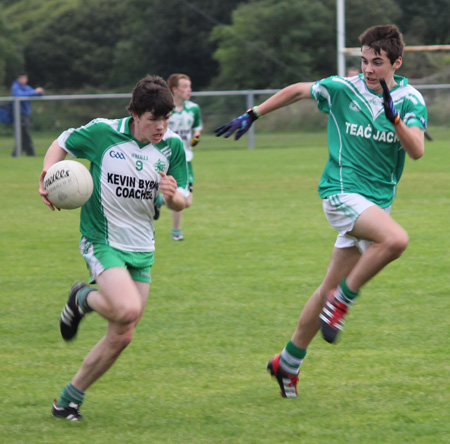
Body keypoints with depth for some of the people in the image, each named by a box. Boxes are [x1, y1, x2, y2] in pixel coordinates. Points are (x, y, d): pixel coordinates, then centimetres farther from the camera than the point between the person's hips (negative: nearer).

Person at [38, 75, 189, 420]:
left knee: (122, 336, 3)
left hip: (141, 249, 5)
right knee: (128, 309, -28)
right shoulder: (102, 132, -12)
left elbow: (182, 203, 4)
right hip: (102, 241, -5)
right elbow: (61, 144, 6)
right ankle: (83, 298, 6)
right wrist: (48, 175, -13)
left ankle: (70, 399, 21)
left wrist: (173, 195, -21)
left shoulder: (172, 146, -2)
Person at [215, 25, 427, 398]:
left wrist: (394, 118, -28)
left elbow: (417, 151, -13)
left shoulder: (410, 100, 0)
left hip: (377, 202, 4)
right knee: (396, 239, -32)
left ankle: (288, 363, 22)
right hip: (342, 192, -4)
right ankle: (342, 300, -14)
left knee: (331, 288, 8)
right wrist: (252, 115, 13)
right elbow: (297, 91, 12)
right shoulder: (342, 90, -4)